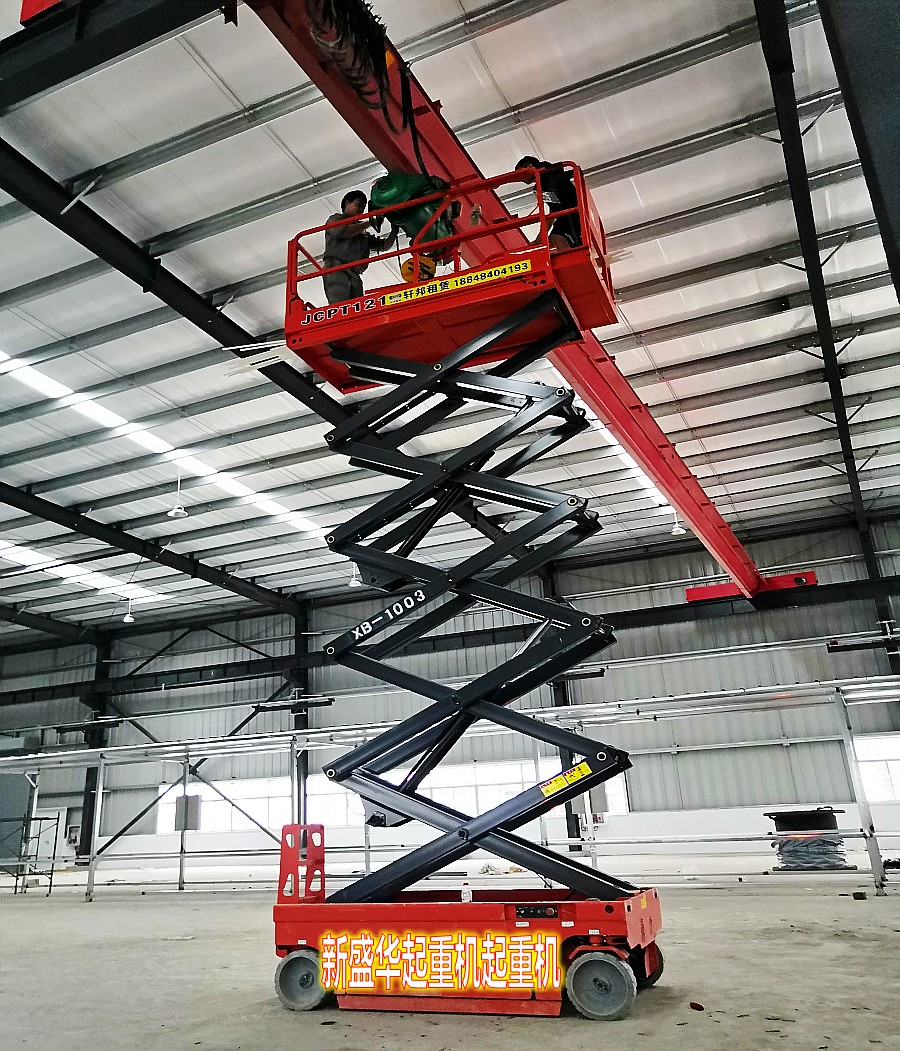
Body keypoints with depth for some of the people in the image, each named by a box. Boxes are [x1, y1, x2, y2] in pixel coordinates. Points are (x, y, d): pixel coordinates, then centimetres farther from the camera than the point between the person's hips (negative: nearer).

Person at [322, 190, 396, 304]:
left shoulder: (363, 234, 34)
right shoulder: (336, 219, 20)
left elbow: (384, 245, 30)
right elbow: (343, 231, -1)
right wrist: (370, 222, 4)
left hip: (355, 276, 6)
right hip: (336, 269, -6)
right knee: (340, 308, -26)